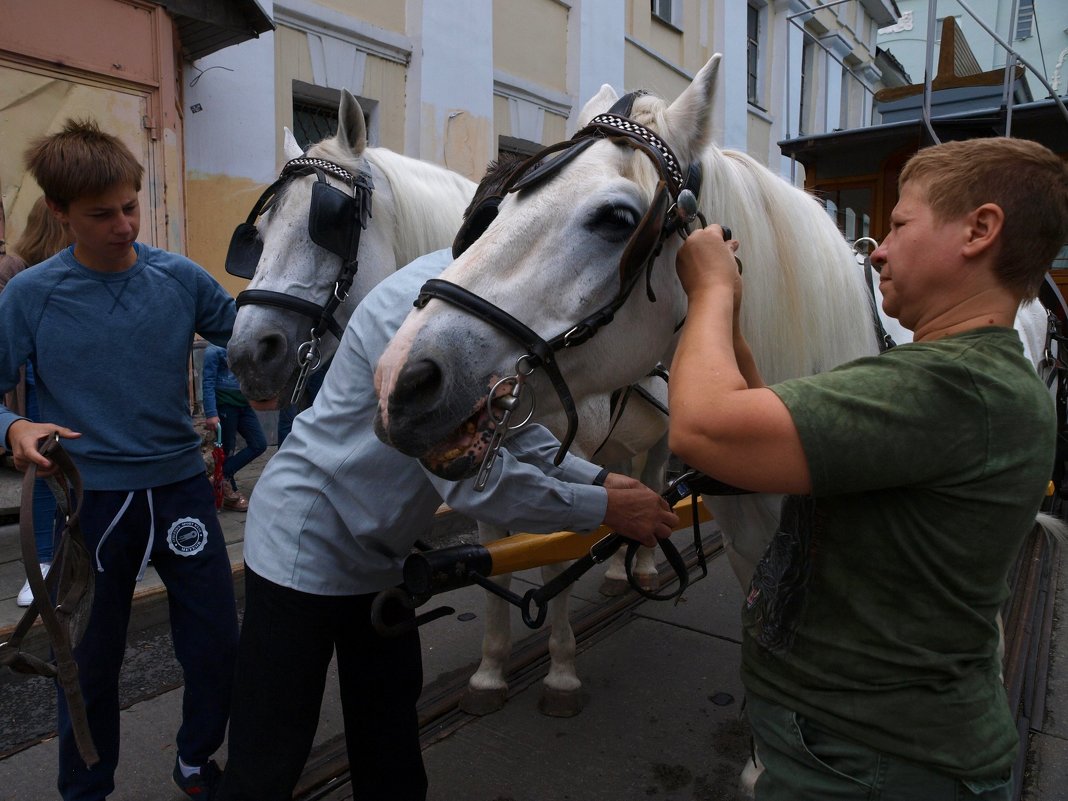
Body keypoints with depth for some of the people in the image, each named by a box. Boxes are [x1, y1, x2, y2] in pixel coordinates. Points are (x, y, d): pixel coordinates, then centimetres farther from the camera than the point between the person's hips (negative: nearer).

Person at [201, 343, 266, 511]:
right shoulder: (214, 350, -9)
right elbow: (208, 383, -13)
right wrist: (210, 414, -19)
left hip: (243, 404, 7)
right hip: (224, 405, -7)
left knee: (259, 444, 0)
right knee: (227, 449, 3)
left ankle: (223, 477, 9)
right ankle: (230, 493, 16)